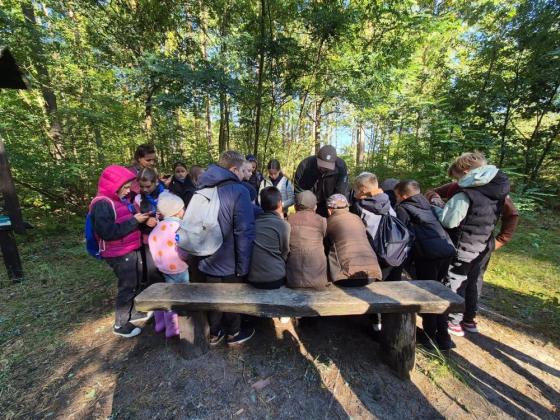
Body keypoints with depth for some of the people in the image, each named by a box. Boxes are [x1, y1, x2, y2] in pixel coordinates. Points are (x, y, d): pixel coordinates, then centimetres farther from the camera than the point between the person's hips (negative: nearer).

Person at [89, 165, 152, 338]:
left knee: (136, 284, 20)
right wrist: (134, 221, -25)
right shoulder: (102, 204, -18)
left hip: (133, 250, 9)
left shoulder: (120, 199, 9)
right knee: (127, 287, 4)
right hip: (119, 255, -9)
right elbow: (108, 232, -28)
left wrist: (141, 218, 0)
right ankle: (120, 324, 24)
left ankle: (133, 313, 41)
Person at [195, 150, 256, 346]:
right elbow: (244, 232, -27)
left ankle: (214, 333, 43)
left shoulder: (203, 189, 2)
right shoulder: (238, 191, -21)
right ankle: (234, 334, 40)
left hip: (207, 262, 6)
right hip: (229, 264, -6)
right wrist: (243, 267, -18)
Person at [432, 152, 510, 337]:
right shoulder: (497, 192, 3)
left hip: (463, 248, -8)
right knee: (471, 284, 21)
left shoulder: (465, 195, -24)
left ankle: (454, 323, 18)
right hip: (482, 247, 8)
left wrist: (435, 207, -7)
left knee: (454, 284, 6)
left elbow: (448, 221, -24)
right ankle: (469, 320, 35)